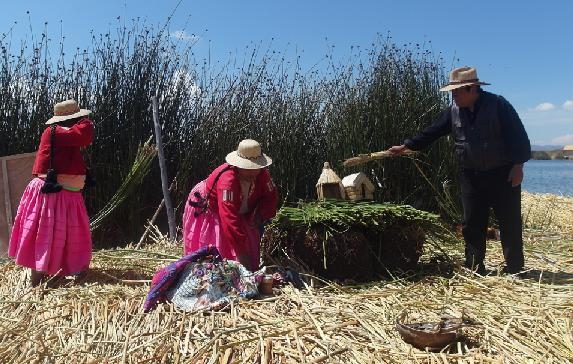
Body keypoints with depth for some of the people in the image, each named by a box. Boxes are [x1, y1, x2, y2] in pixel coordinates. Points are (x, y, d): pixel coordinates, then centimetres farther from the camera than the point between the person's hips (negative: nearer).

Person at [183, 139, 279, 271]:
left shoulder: (261, 173, -21)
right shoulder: (228, 180, -41)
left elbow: (271, 197, -9)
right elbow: (230, 221, -46)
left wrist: (260, 214, -30)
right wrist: (242, 253, -48)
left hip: (239, 213, 6)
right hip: (207, 212, -6)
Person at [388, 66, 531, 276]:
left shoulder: (498, 105, -11)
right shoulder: (453, 112, 3)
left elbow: (517, 135, -10)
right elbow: (431, 133, 6)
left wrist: (518, 165, -14)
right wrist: (406, 146, 2)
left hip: (502, 174, -4)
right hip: (471, 176, 5)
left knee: (510, 223, 2)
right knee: (472, 224, 7)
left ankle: (514, 269, 14)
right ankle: (474, 269, 18)